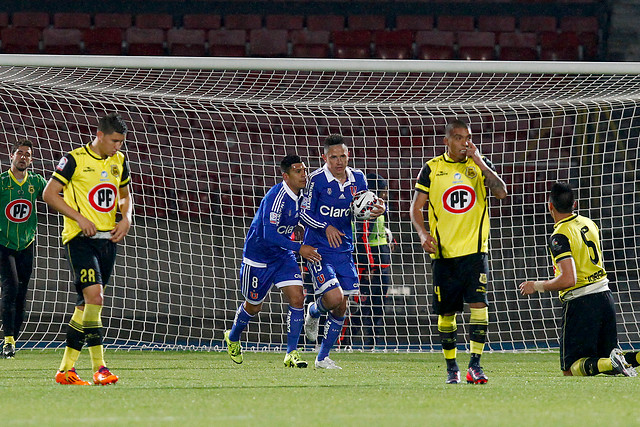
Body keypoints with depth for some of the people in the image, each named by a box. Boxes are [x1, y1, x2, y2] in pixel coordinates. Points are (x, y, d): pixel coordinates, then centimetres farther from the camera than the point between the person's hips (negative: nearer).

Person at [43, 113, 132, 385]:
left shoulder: (118, 161, 12)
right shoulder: (75, 159, -8)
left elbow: (125, 196, 25)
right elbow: (49, 193, -7)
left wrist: (126, 219, 5)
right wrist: (80, 218, -15)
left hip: (108, 239, 7)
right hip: (80, 239, -7)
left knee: (86, 305, 7)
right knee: (94, 297, -19)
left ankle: (66, 369, 12)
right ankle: (99, 367, -17)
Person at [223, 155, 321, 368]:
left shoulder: (301, 196, -4)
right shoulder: (277, 197, -28)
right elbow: (269, 234, -34)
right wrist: (299, 248, -36)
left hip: (283, 255, 6)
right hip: (258, 256, -6)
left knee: (297, 298, -12)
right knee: (253, 306, 11)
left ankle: (291, 353, -8)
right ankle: (233, 338, 41)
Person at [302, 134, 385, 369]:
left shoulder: (357, 178, 4)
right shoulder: (316, 180, -11)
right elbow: (305, 213, -7)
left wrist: (377, 211, -7)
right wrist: (326, 228, -22)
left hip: (344, 250, 5)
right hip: (319, 250, -5)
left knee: (341, 307, 4)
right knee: (334, 297, -20)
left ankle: (323, 357, 17)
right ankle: (313, 312, 17)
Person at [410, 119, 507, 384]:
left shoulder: (480, 165, 6)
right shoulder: (432, 168, 5)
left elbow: (501, 192, -9)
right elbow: (416, 207, 5)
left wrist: (479, 163, -12)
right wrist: (423, 233, -12)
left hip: (475, 250, 0)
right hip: (443, 252, 0)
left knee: (479, 304, -15)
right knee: (446, 313, 4)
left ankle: (475, 364, -13)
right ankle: (451, 368, 16)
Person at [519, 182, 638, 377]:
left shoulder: (560, 236, -15)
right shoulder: (589, 224, 10)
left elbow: (569, 279, -23)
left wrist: (537, 286, -9)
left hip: (580, 302, -7)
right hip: (605, 296, 7)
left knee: (571, 368, 0)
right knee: (605, 360, 15)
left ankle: (613, 362, -27)